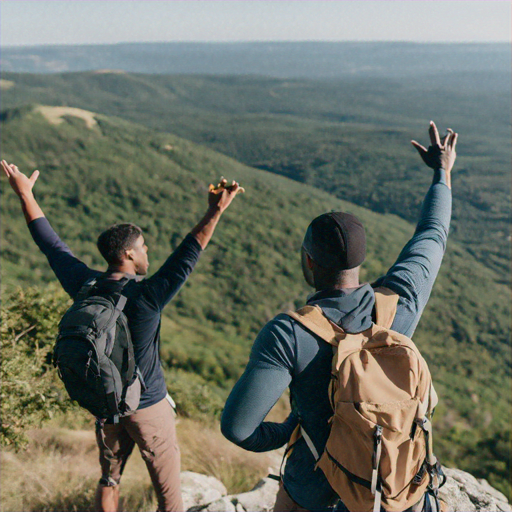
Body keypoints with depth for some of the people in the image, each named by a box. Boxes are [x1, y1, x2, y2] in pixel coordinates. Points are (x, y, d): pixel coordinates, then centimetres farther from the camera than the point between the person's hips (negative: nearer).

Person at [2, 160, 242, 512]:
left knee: (109, 479, 22)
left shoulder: (84, 286, -10)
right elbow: (188, 256, -27)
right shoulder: (145, 297, -25)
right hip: (148, 407, -5)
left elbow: (51, 243, 1)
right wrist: (215, 212, -28)